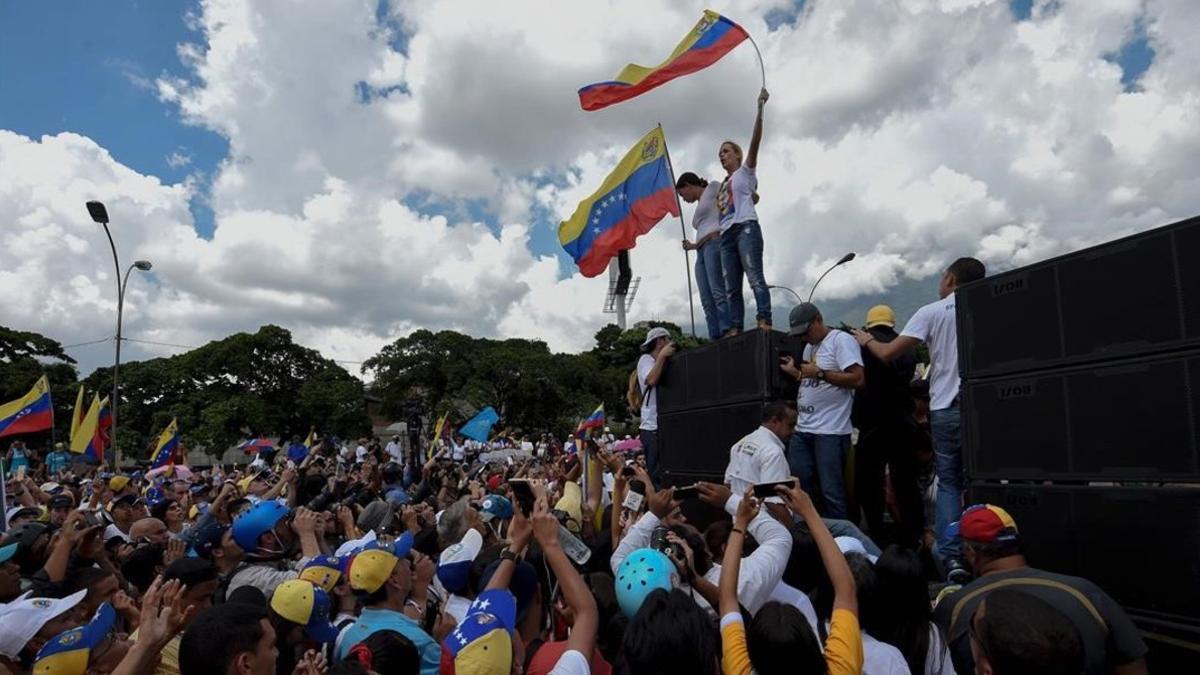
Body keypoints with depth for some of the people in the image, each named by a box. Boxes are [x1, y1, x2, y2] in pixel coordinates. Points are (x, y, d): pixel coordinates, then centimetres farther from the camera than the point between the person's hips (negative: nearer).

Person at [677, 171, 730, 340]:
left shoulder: (713, 189, 13)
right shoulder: (700, 207, 34)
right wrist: (694, 245, 28)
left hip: (715, 243, -8)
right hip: (702, 252, 8)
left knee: (717, 292, -23)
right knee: (707, 300, -8)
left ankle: (728, 332, -32)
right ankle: (716, 340, -18)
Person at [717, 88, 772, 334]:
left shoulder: (745, 171, 13)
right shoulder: (723, 185, 30)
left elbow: (754, 142, 0)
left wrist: (760, 109, -9)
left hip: (745, 228, -7)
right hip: (726, 235, 7)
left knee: (754, 277, -19)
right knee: (731, 287, -2)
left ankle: (764, 321, -27)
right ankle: (735, 329, -6)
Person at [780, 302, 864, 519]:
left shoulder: (841, 340, -7)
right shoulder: (809, 347, 19)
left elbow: (857, 379, -17)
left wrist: (819, 372, -19)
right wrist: (793, 371, 13)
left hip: (830, 431, -8)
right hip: (802, 429, 8)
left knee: (831, 492, -5)